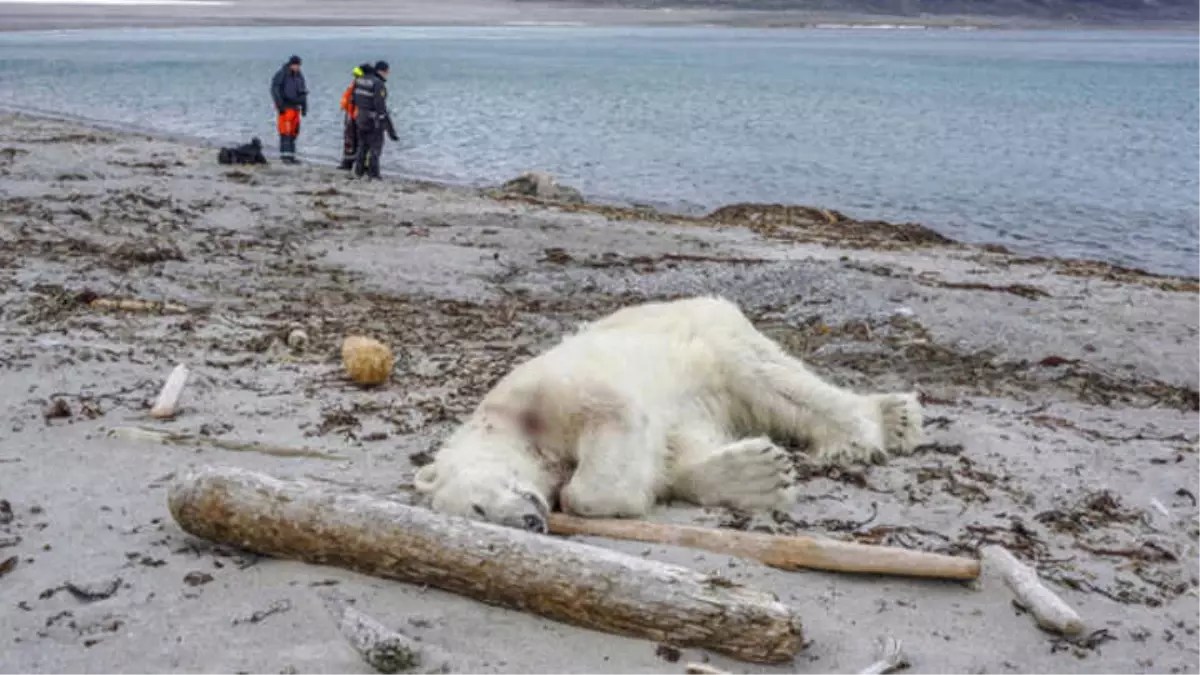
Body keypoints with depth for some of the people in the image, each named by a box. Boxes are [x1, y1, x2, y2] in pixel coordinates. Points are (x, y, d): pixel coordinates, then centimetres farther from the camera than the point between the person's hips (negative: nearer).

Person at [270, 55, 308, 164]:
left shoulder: (299, 76, 14)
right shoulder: (281, 75, -6)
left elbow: (303, 92, 21)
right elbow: (274, 90, -9)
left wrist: (304, 106, 16)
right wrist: (280, 105, -15)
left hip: (295, 107, 6)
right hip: (285, 107, -6)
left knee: (294, 131, 4)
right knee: (285, 131, -12)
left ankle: (291, 155, 9)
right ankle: (285, 154, -13)